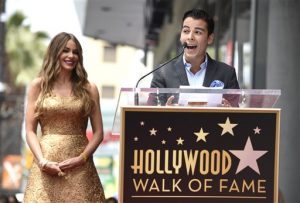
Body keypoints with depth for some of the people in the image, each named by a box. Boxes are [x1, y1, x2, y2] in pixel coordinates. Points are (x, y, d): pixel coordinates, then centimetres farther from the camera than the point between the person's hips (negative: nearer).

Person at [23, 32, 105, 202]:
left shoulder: (89, 89, 8)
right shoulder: (39, 86, 7)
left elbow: (98, 133, 6)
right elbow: (30, 131, 4)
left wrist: (81, 158, -9)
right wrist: (42, 160, -10)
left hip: (79, 167, 0)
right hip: (47, 165, 0)